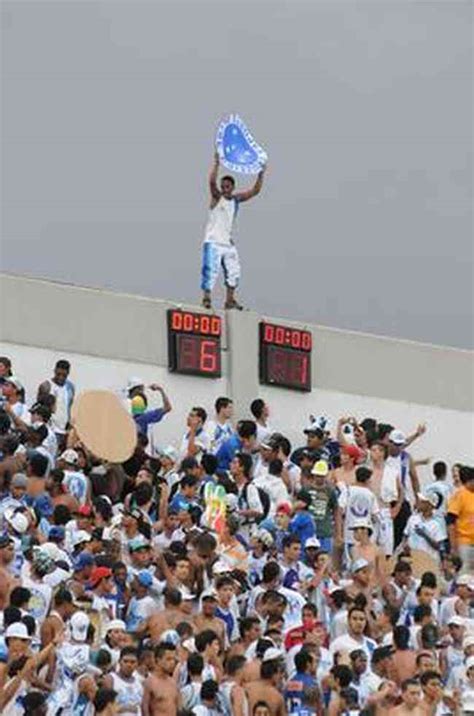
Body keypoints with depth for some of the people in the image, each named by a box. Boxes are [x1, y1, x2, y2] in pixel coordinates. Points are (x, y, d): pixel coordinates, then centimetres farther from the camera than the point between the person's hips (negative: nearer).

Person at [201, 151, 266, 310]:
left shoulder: (237, 199, 10)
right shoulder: (217, 197, -4)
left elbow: (255, 190, 9)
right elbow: (212, 182, -22)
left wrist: (261, 174, -1)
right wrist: (216, 163, -27)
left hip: (228, 243, 6)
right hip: (213, 242, -6)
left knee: (234, 271, 4)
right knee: (210, 270, -13)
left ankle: (230, 300, 11)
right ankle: (206, 298, -10)